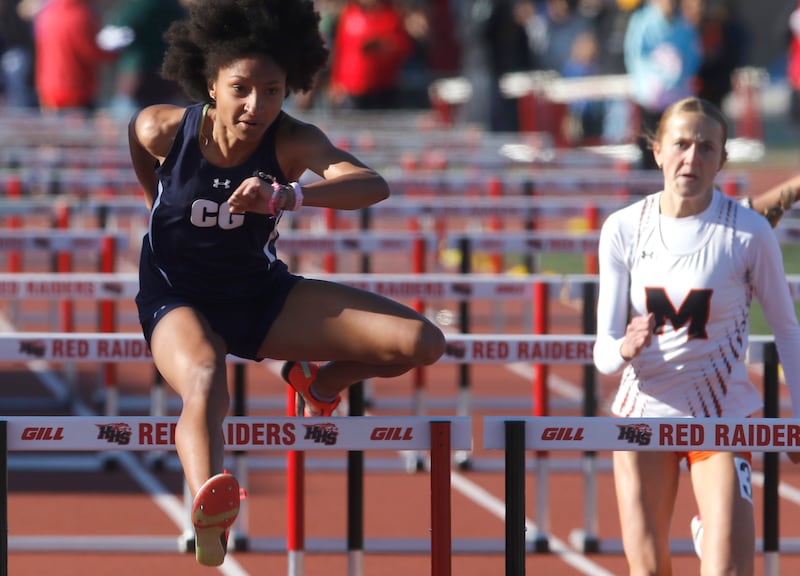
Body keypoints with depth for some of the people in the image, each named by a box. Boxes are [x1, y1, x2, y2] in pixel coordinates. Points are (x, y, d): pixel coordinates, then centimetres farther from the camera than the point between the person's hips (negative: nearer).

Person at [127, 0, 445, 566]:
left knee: (421, 343, -11)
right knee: (204, 380, -41)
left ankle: (321, 380, 21)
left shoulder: (293, 143, -21)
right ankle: (208, 504, -72)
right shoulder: (163, 130, -19)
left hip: (262, 294, 2)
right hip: (178, 300, -2)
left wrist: (288, 196, -59)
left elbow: (373, 185, -41)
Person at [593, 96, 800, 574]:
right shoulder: (624, 229, -6)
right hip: (643, 412, 2)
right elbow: (603, 351, -5)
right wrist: (624, 349, -28)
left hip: (722, 417, -2)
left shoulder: (748, 232, -12)